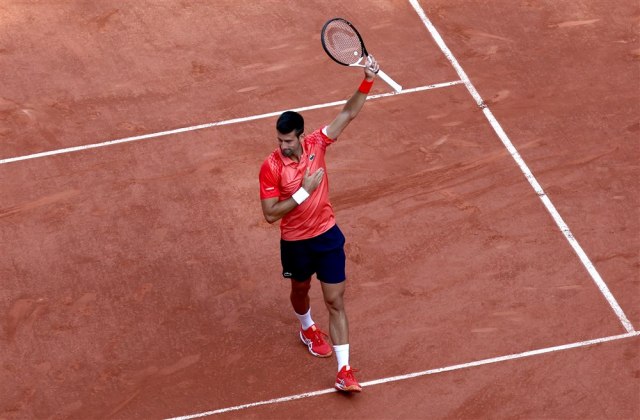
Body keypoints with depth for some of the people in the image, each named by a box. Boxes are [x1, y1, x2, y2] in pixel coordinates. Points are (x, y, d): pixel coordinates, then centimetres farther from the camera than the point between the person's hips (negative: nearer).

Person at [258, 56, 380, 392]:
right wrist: (304, 191, -27)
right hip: (295, 243, -1)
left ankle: (344, 372, 2)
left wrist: (368, 80, -24)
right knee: (300, 290, 26)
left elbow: (348, 113, -11)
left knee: (336, 302, 0)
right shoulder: (270, 167, -20)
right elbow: (270, 214, -20)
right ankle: (308, 329, 60)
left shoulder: (316, 144, -12)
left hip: (328, 236, 1)